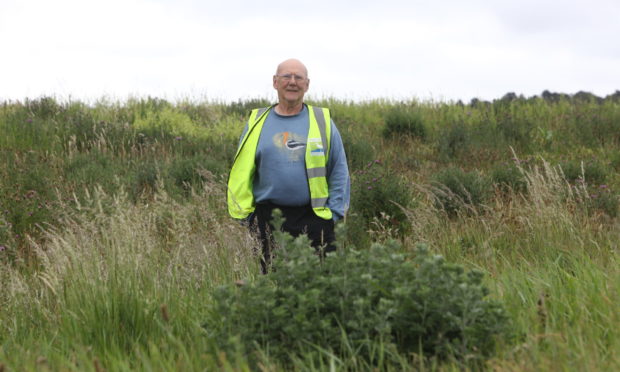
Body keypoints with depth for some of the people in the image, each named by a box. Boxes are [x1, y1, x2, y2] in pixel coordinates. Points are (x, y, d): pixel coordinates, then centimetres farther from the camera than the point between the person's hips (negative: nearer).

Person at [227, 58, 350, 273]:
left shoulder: (322, 121, 8)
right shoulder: (257, 123, 9)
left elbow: (339, 172, 10)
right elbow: (240, 173, 12)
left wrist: (334, 212, 1)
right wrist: (242, 215, 5)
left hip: (314, 218, -1)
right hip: (269, 219, 1)